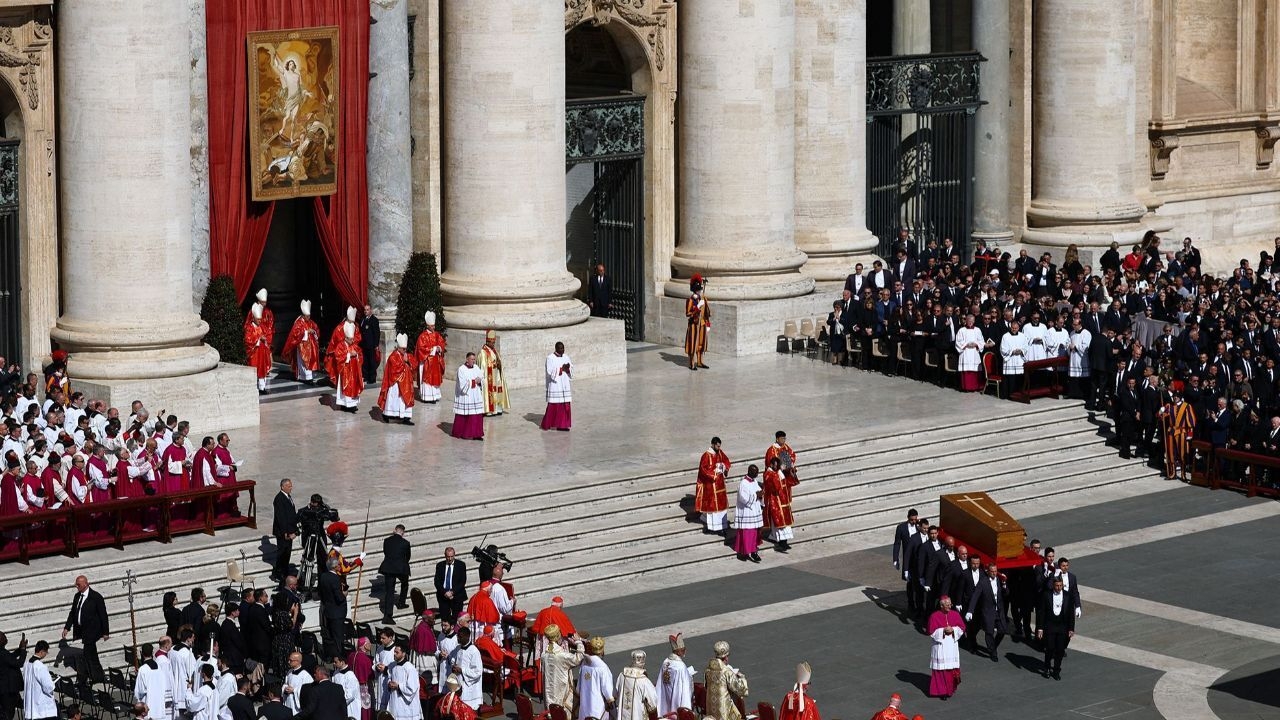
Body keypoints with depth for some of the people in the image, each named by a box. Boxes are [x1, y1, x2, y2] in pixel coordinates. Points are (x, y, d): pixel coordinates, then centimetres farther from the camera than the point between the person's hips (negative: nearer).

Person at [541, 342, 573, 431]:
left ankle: (561, 425, 4)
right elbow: (550, 371, -16)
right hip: (554, 385, -6)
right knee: (553, 405, -5)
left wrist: (568, 368, -15)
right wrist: (562, 369, -20)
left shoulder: (566, 357, 9)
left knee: (565, 405, 1)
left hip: (564, 385, 6)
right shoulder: (550, 358, -9)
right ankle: (547, 424, 8)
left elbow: (572, 369, 7)